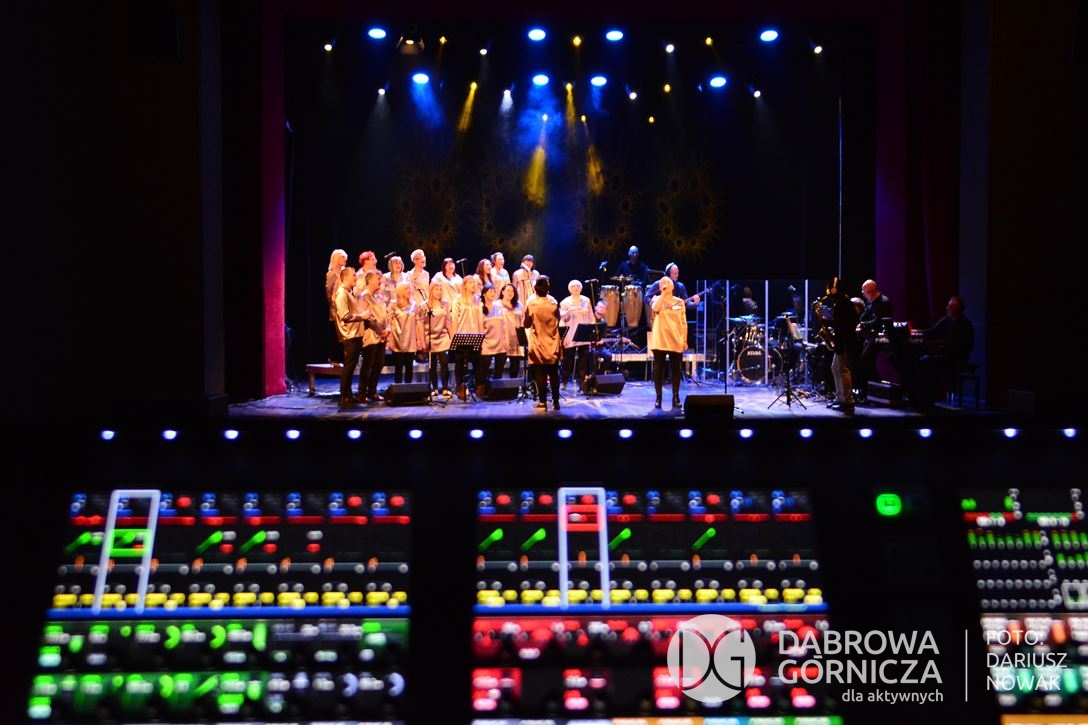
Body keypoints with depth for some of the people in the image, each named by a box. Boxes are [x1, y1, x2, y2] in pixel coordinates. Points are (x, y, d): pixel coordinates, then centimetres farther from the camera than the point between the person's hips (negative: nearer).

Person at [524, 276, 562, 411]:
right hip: (553, 345, 2)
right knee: (554, 374, 10)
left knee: (540, 375, 2)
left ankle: (543, 402, 2)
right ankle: (556, 401, 12)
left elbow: (527, 324, -4)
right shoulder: (554, 303, -4)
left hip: (538, 345, -2)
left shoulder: (531, 304, -12)